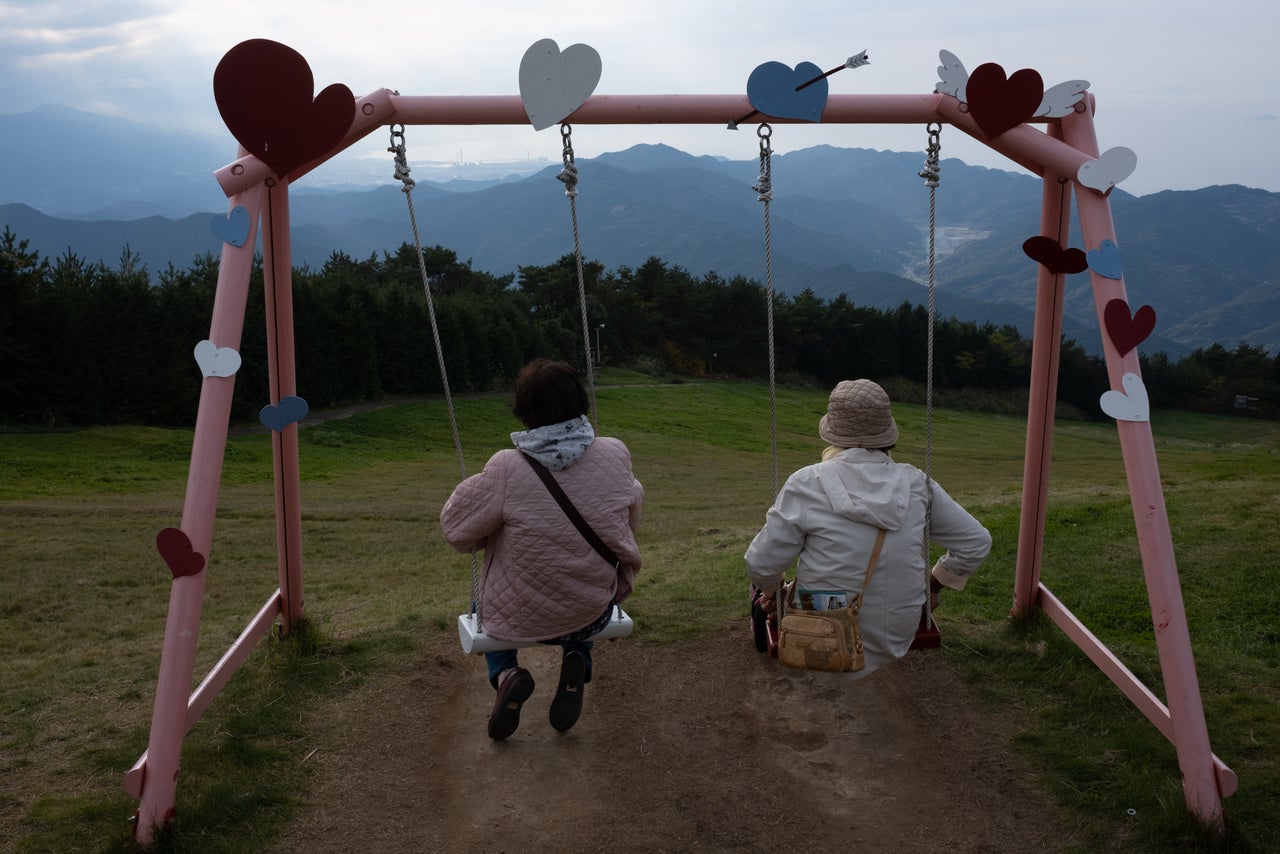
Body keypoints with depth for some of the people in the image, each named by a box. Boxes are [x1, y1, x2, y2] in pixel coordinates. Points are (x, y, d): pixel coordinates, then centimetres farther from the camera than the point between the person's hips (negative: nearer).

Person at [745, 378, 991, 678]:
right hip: (896, 643, 3)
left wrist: (770, 590, 10)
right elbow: (976, 543, 3)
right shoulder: (917, 484, -7)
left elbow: (762, 563, -13)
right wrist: (935, 584, 18)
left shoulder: (807, 484, -17)